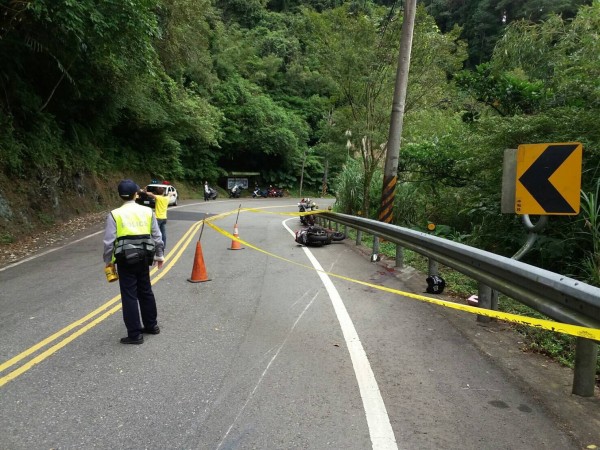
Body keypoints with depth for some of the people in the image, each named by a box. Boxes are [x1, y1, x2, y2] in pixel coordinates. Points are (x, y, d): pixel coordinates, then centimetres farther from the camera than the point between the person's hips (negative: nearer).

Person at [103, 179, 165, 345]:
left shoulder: (114, 214, -8)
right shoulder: (147, 211, 2)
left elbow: (109, 241, -8)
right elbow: (157, 237, 6)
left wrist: (108, 260, 5)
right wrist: (159, 255, 17)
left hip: (125, 260, -4)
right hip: (143, 258, 4)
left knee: (129, 296, 3)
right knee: (145, 291, 19)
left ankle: (135, 334, 7)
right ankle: (151, 325, 31)